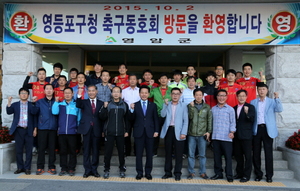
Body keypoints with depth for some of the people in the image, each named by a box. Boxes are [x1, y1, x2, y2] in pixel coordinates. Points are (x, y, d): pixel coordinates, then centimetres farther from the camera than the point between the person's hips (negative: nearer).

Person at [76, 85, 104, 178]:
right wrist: (79, 96, -31)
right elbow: (78, 105, -15)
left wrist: (103, 130, -1)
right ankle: (87, 169, 15)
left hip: (97, 129, 0)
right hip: (86, 129, 0)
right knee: (86, 150, 5)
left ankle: (94, 169, 18)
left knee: (95, 150, 7)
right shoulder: (84, 102, 9)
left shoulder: (101, 103, 9)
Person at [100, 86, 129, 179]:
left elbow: (127, 119, 8)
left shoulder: (125, 105, 5)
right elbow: (102, 117, -4)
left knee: (121, 152, 7)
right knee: (108, 152, 3)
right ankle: (106, 170, 16)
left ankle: (122, 170, 21)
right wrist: (105, 107, -17)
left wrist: (126, 131, 5)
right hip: (109, 132, 0)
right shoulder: (108, 104, 3)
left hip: (120, 133, 1)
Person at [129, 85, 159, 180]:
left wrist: (156, 131, -1)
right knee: (138, 153, 5)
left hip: (150, 132, 1)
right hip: (139, 132, -1)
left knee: (149, 153, 7)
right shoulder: (134, 105, 4)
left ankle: (148, 172, 21)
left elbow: (156, 119, 6)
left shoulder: (153, 105, 8)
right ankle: (139, 172, 18)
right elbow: (132, 119, -1)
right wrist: (132, 109, -15)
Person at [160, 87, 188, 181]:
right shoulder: (167, 105, 10)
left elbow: (186, 121, 0)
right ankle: (168, 172, 21)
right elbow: (163, 115, -6)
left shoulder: (183, 106, 5)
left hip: (178, 132, -2)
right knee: (168, 152, 10)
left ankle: (177, 173, 14)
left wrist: (183, 133, -8)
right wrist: (166, 105, -13)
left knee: (178, 154, 2)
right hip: (168, 130, 2)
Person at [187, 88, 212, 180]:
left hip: (202, 134, 0)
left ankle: (202, 172, 20)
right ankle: (191, 172, 18)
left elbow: (209, 120, 7)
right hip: (191, 134, 0)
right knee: (191, 154, 7)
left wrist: (209, 131, 1)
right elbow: (190, 117, -9)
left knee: (202, 154, 7)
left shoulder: (207, 107, 6)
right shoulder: (190, 106, 3)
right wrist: (192, 107, -16)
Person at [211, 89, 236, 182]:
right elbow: (211, 121, 13)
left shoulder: (230, 109, 3)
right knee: (217, 156, 9)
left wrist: (232, 132, -14)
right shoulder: (213, 109, 11)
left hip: (226, 137, -3)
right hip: (215, 137, 3)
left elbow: (232, 122, 0)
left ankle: (229, 175, 11)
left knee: (228, 156, 0)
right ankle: (218, 173, 22)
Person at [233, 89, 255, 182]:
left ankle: (246, 175, 9)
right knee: (238, 155, 12)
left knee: (247, 156, 1)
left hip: (246, 135, -5)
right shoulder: (234, 108, 13)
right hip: (236, 135, 5)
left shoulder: (250, 107, -2)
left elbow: (252, 119, -15)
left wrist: (247, 113, -32)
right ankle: (239, 173, 25)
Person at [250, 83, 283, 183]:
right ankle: (258, 174, 18)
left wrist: (277, 98, -18)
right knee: (256, 153, 6)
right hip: (257, 129, 2)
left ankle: (269, 175, 11)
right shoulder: (253, 102, 10)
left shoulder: (272, 101, 8)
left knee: (268, 153, 1)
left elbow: (279, 110, -10)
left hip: (267, 129, -1)